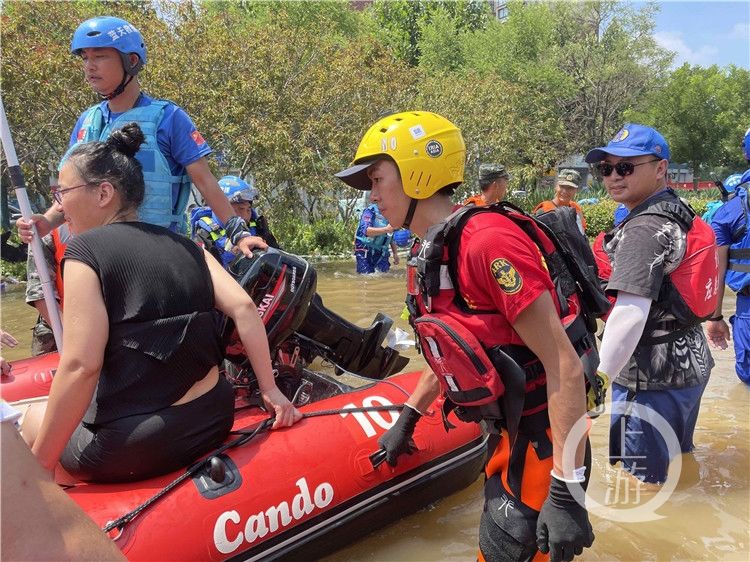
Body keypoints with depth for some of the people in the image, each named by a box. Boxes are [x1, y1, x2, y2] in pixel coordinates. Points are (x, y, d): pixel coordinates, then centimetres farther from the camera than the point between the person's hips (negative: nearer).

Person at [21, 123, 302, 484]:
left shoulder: (85, 250, -10)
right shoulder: (184, 246, 6)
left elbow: (81, 366, -18)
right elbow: (244, 310, -3)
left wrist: (40, 466, -10)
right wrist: (269, 390, 2)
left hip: (130, 452, -6)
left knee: (34, 418, 25)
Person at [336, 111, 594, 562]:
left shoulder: (487, 242, -25)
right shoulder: (430, 254, 4)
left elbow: (565, 368, -25)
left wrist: (566, 491, -24)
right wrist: (408, 418, 22)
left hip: (541, 444, -9)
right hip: (506, 435, 9)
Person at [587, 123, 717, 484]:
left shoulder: (643, 228, -20)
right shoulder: (680, 213, 10)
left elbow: (630, 315, -29)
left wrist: (597, 380, -24)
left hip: (653, 377, -10)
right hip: (690, 362, 10)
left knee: (644, 481, 3)